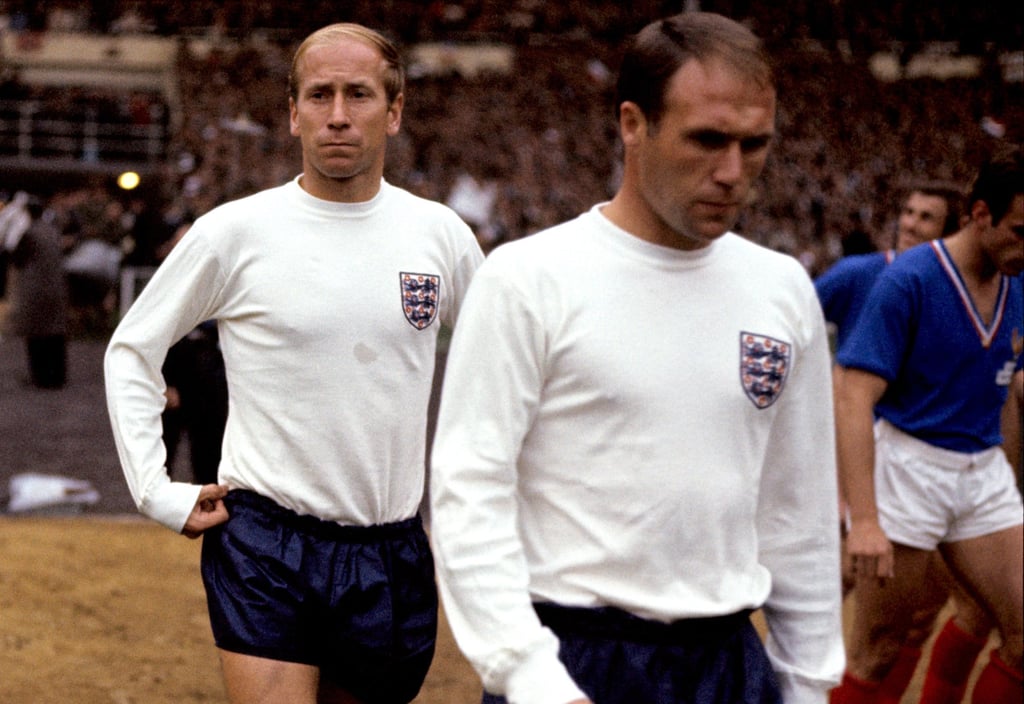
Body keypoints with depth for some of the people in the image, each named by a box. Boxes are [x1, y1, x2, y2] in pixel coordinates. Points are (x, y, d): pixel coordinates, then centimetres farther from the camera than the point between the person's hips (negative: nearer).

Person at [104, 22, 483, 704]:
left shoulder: (440, 235, 2)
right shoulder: (234, 232, -5)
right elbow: (132, 351, 5)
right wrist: (157, 491, -2)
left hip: (393, 554, 4)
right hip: (265, 547, -3)